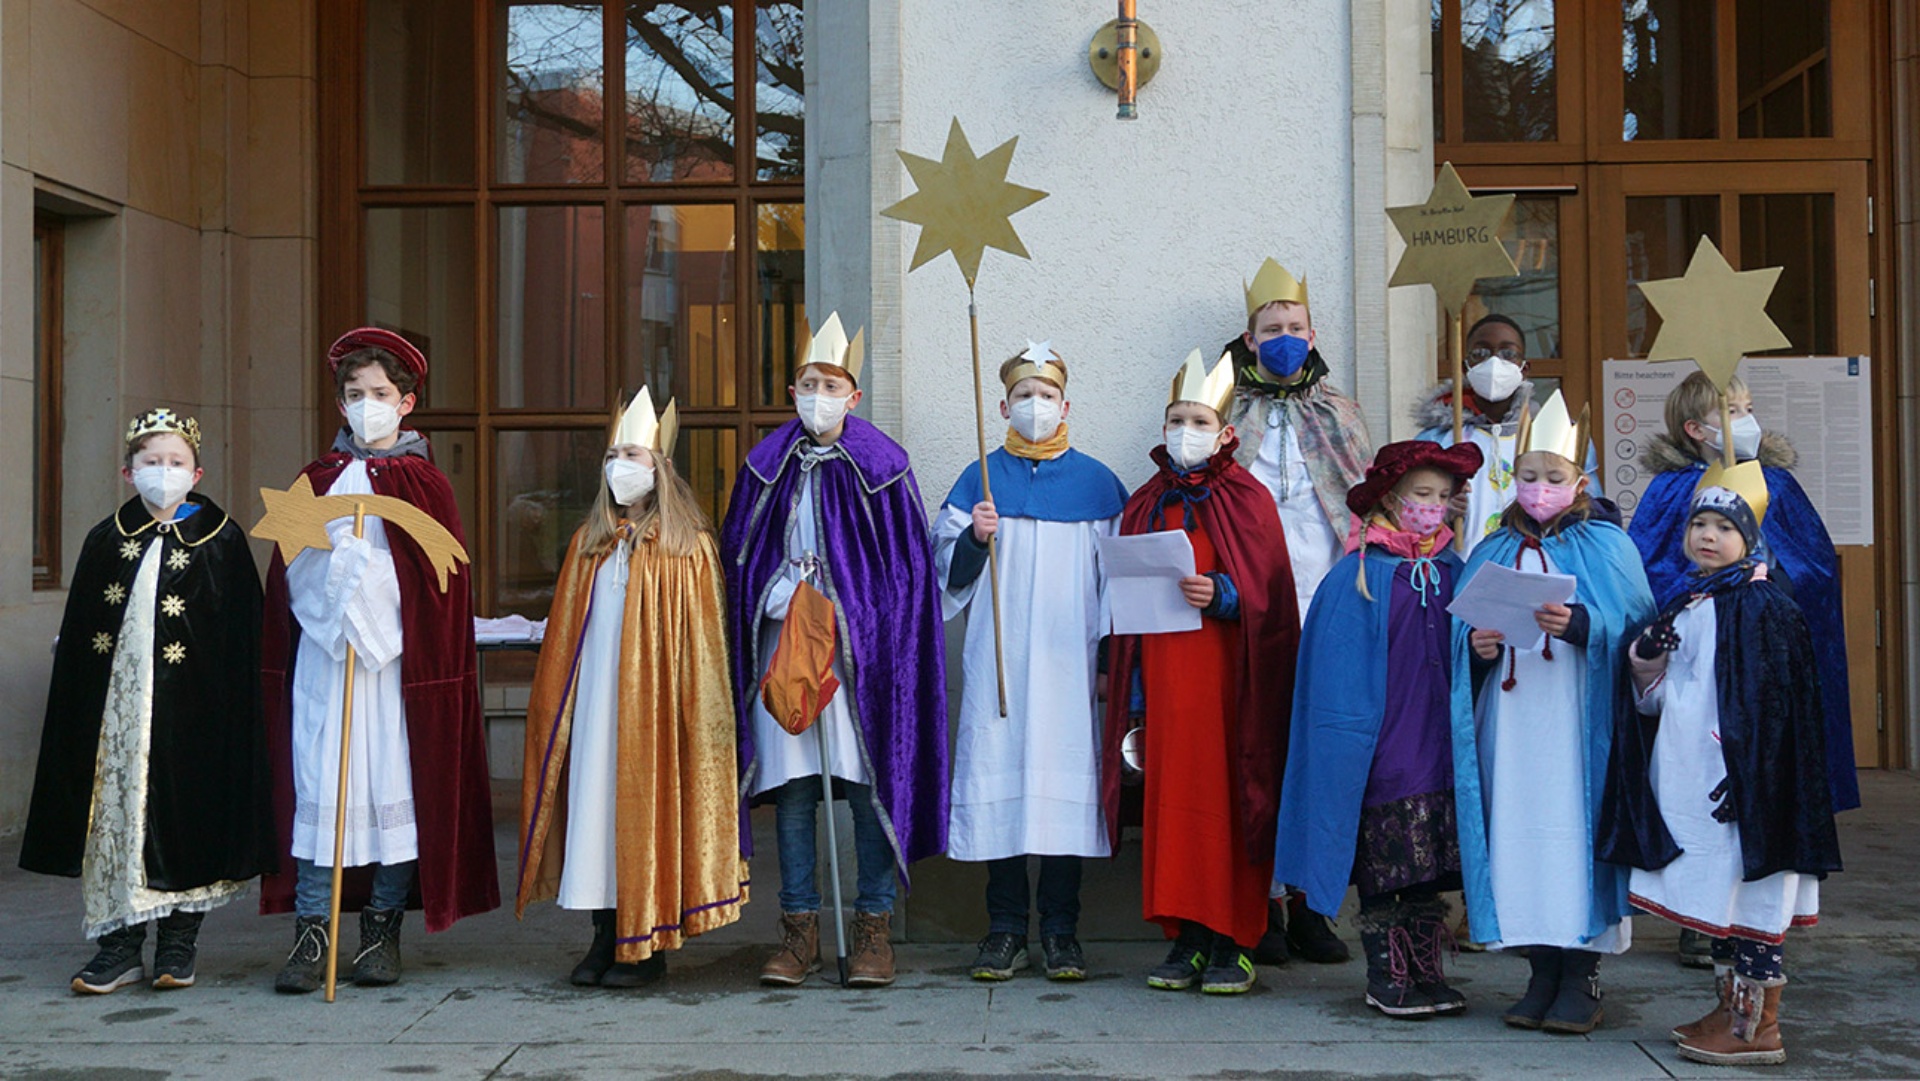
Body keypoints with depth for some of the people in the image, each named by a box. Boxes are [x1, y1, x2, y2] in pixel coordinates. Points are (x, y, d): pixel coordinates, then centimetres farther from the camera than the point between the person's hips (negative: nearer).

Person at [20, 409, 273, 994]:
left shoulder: (222, 540, 1)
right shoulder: (105, 541, 9)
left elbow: (242, 639, -1)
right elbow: (75, 640, 10)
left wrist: (231, 715, -8)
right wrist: (79, 717, 4)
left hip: (192, 709, -2)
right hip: (118, 706, 3)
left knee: (185, 819, 2)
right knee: (116, 814, 4)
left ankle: (178, 945, 16)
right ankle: (120, 946, 13)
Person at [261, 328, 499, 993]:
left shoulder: (425, 484, 6)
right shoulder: (317, 479, 13)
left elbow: (441, 581, 2)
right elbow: (289, 570, 13)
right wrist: (332, 562, -3)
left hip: (396, 657, -1)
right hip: (322, 656, 2)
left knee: (396, 785, -1)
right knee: (318, 784, -3)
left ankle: (383, 931, 10)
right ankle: (312, 933, 1)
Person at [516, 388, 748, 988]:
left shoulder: (686, 546, -2)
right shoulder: (590, 543, 12)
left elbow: (699, 645, -5)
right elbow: (565, 638, 15)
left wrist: (683, 708, -11)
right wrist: (558, 704, 10)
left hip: (652, 705, -4)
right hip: (594, 704, 5)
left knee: (647, 807, -2)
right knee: (595, 802, 4)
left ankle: (649, 944, 9)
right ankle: (606, 938, 14)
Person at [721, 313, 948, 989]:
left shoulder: (881, 466, 1)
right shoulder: (768, 466, 8)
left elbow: (908, 566, 1)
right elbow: (738, 557, 13)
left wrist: (851, 617, -9)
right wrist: (779, 599, -4)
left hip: (859, 646, -2)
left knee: (867, 779, -2)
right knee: (790, 783, 4)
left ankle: (874, 929, 7)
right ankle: (800, 930, 12)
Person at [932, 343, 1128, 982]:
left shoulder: (1097, 484, 9)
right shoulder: (980, 480, 10)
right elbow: (946, 571, 8)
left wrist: (1111, 657, 4)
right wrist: (974, 538, -12)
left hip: (1067, 662, 0)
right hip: (998, 660, 0)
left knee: (1066, 781, -2)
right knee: (999, 783, -2)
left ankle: (1061, 931, 8)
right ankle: (1006, 929, 8)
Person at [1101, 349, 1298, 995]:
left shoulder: (1247, 500, 3)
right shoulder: (1146, 505, 14)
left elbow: (1267, 596, -1)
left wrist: (1220, 593, -21)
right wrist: (1130, 691, 7)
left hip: (1227, 672, -3)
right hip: (1163, 673, 4)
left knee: (1228, 795, -4)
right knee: (1173, 796, 2)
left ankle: (1233, 943, 2)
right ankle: (1189, 938, 9)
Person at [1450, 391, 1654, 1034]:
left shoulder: (1604, 545, 4)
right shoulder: (1494, 551, 15)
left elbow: (1631, 624, -5)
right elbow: (1464, 630, 13)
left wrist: (1579, 625, -22)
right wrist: (1477, 646, -9)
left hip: (1578, 715, -3)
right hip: (1511, 716, 4)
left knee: (1575, 827, -6)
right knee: (1521, 830, 2)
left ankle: (1582, 978, 5)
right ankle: (1543, 972, 13)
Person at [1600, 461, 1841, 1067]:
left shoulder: (1758, 606, -9)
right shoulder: (1685, 606, 14)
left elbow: (1767, 698, -15)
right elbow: (1657, 699, 18)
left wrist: (1743, 773, -21)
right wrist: (1647, 666, -3)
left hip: (1737, 772, -8)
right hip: (1691, 775, 8)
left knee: (1748, 897, -4)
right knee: (1718, 898, 13)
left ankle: (1759, 1027, 3)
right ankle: (1731, 1010, 22)